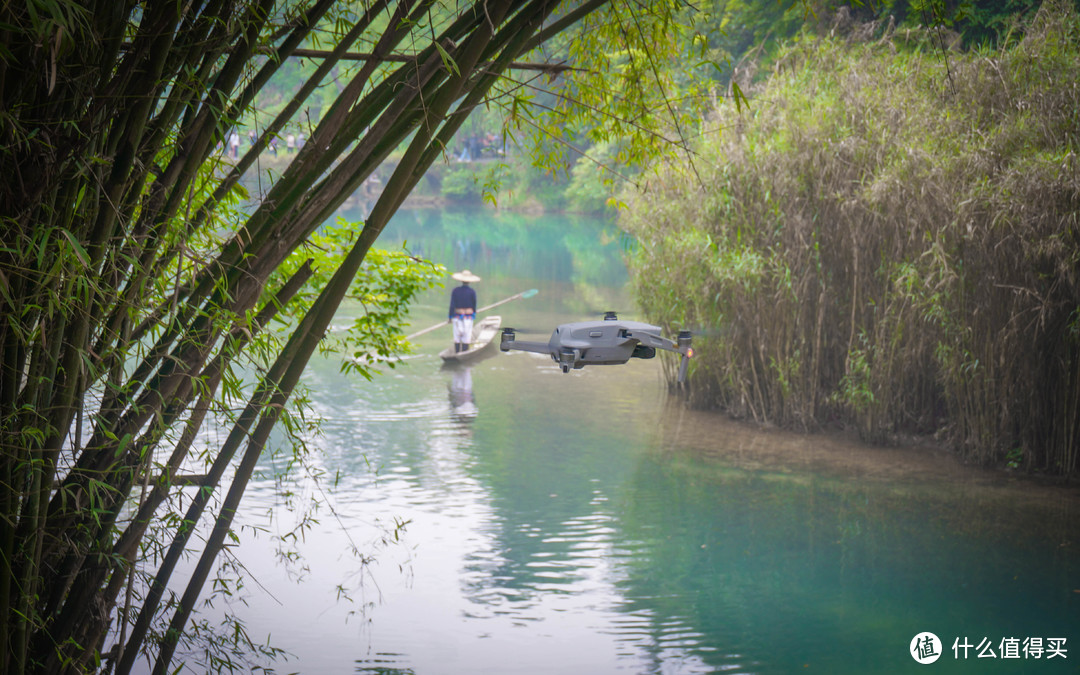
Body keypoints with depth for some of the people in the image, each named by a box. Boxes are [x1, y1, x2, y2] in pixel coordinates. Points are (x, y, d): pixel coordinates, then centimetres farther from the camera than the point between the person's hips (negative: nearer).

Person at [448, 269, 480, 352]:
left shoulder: (455, 291, -4)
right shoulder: (472, 291, -8)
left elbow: (452, 305, -5)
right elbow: (474, 305, 0)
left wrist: (450, 317, 3)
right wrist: (474, 314, 16)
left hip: (457, 316, 2)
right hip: (468, 317, -2)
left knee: (457, 337, 9)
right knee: (466, 338, 1)